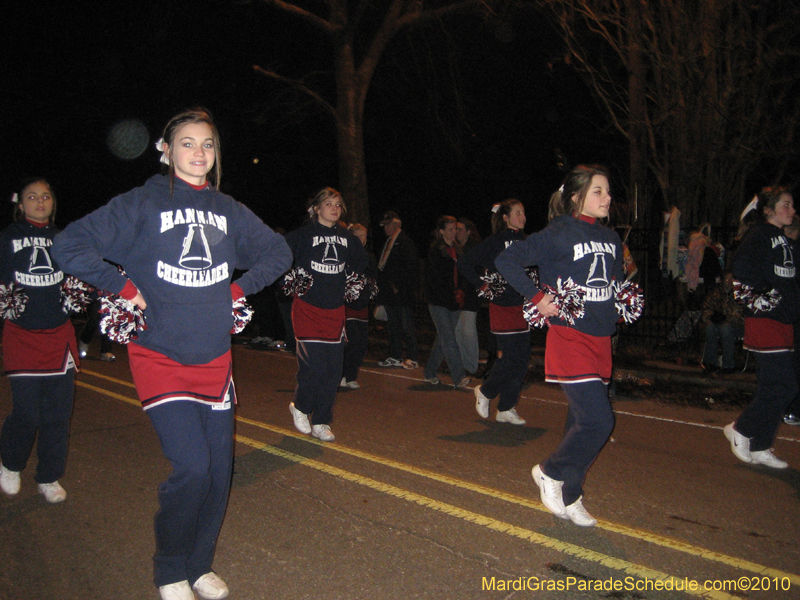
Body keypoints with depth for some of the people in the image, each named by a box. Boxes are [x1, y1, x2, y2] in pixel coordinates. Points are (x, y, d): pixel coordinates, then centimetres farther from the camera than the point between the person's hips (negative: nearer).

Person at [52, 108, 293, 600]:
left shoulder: (228, 210, 8)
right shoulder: (142, 204, -4)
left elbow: (278, 252, 20)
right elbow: (70, 246, -7)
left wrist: (239, 288, 8)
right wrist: (125, 288, -7)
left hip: (215, 359, 4)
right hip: (160, 357, -4)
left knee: (219, 469, 6)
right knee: (191, 467, -12)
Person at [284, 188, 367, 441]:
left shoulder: (347, 238, 11)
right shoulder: (303, 235, -5)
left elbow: (361, 260, 29)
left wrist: (354, 280, 17)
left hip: (335, 310, 5)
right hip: (307, 308, -5)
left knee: (333, 370, 3)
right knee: (313, 365, -11)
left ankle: (321, 423, 17)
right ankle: (300, 407, 19)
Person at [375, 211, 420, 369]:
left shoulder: (405, 242, -8)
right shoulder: (388, 242, 17)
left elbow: (411, 268, -13)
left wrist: (398, 286, -16)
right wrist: (381, 286, 11)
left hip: (402, 293, -8)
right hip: (389, 292, 8)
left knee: (407, 327, -3)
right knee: (392, 325, 12)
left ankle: (413, 358, 5)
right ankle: (395, 357, 19)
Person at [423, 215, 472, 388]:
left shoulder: (457, 250, 14)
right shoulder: (435, 251, -6)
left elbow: (462, 275, 18)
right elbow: (435, 280, -10)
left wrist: (461, 290, 0)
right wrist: (452, 295, -11)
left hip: (453, 303, 7)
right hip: (439, 302, -6)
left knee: (442, 339, 11)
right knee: (449, 340, -10)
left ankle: (430, 373, 23)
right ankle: (459, 377, -13)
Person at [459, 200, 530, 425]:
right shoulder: (495, 242, -7)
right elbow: (464, 263, -9)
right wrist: (483, 285, -10)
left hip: (523, 305, 6)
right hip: (503, 306, -6)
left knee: (522, 359, 5)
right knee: (511, 358, -8)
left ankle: (506, 409, 17)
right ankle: (485, 391, 18)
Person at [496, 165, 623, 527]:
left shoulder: (611, 239, 12)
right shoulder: (559, 235, -9)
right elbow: (506, 259, -13)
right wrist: (537, 298, -17)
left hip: (601, 340, 7)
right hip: (570, 338, -7)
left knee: (582, 421, 11)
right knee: (598, 421, -12)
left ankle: (568, 497, 27)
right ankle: (550, 473, 12)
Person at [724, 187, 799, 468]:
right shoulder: (758, 235, -8)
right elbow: (742, 269, -21)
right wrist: (758, 299, -22)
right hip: (764, 321, -9)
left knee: (772, 387, 10)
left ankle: (759, 448, 19)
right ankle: (740, 429, 7)